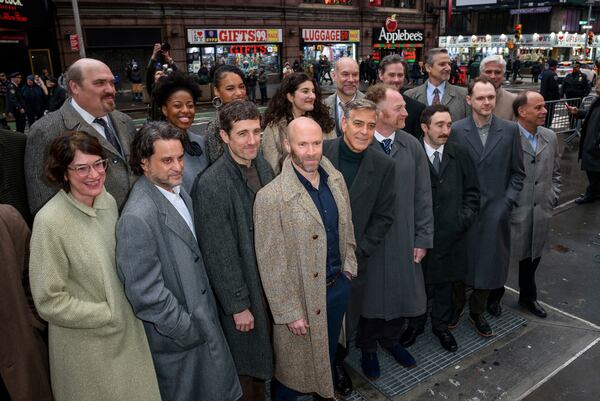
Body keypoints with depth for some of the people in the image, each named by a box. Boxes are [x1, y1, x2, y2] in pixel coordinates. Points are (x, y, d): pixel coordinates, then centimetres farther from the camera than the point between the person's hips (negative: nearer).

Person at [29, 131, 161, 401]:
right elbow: (49, 302, -17)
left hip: (126, 331, 5)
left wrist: (122, 312, 2)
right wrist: (107, 315, -13)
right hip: (86, 346, -5)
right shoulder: (50, 222, -22)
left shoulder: (108, 202, -4)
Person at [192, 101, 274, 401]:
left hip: (270, 279, 7)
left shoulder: (263, 166, -3)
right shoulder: (211, 185, -25)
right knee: (247, 363, 16)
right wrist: (238, 305, -14)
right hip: (241, 288, -6)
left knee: (265, 353, 25)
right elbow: (219, 255, -20)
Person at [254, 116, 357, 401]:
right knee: (295, 363, 17)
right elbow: (271, 264, -20)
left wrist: (349, 264, 11)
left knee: (329, 349, 30)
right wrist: (289, 312, -15)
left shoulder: (336, 179, -4)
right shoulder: (270, 197, -25)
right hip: (302, 295, -6)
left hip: (338, 284, 6)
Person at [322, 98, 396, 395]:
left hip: (352, 260, 1)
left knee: (346, 323, 16)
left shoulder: (384, 166, -5)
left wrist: (357, 253, -7)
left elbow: (383, 217, -1)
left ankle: (337, 362, 45)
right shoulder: (320, 152, -9)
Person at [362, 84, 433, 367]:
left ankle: (392, 339, 46)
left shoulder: (412, 146, -1)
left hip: (404, 238, 4)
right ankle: (368, 348, 39)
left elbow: (423, 195, 3)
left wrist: (423, 238, 2)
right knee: (370, 296, 13)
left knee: (400, 292, 18)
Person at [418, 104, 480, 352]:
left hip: (451, 233, 4)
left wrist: (465, 219, -2)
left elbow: (472, 191, 9)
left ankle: (441, 326, 36)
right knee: (419, 284, 11)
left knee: (445, 282, 17)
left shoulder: (460, 155, 3)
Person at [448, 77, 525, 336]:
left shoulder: (510, 130, 1)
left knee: (488, 263, 9)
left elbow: (517, 172, 7)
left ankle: (477, 311, 31)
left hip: (496, 212, 2)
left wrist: (508, 202, -3)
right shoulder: (456, 130, -4)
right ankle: (457, 305, 34)